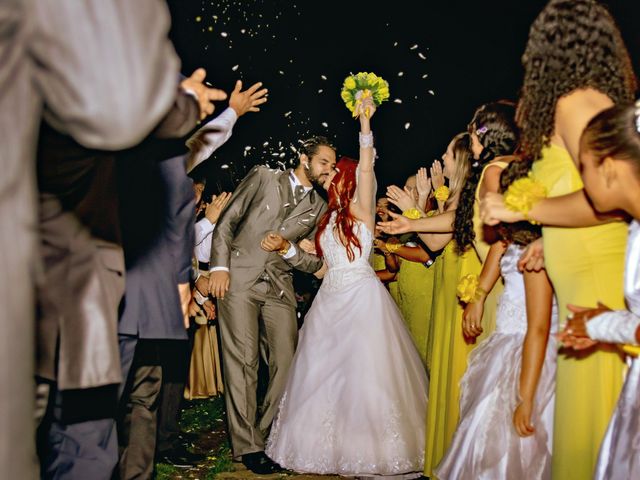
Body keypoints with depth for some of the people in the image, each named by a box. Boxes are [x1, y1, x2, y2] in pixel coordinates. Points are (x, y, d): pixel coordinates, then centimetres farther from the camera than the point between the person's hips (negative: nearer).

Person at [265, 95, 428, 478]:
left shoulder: (362, 209, -2)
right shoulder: (330, 218, 16)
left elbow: (366, 166, -15)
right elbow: (323, 263, 16)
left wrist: (365, 121, -18)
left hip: (362, 297, -7)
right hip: (330, 300, 7)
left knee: (366, 373, -6)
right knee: (324, 374, 7)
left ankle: (373, 449, 4)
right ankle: (333, 445, 18)